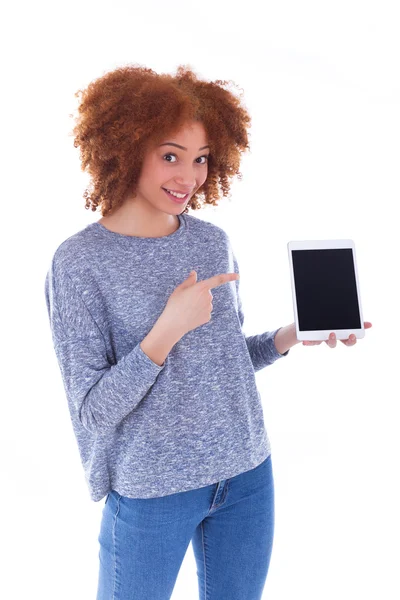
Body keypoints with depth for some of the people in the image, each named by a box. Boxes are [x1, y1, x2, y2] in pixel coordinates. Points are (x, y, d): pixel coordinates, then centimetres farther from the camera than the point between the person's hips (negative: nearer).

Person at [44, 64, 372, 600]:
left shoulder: (213, 241, 1)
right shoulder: (80, 262, -14)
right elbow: (93, 411, -16)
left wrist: (288, 338, -7)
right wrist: (168, 328, -27)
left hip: (246, 476, 5)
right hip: (151, 491, -4)